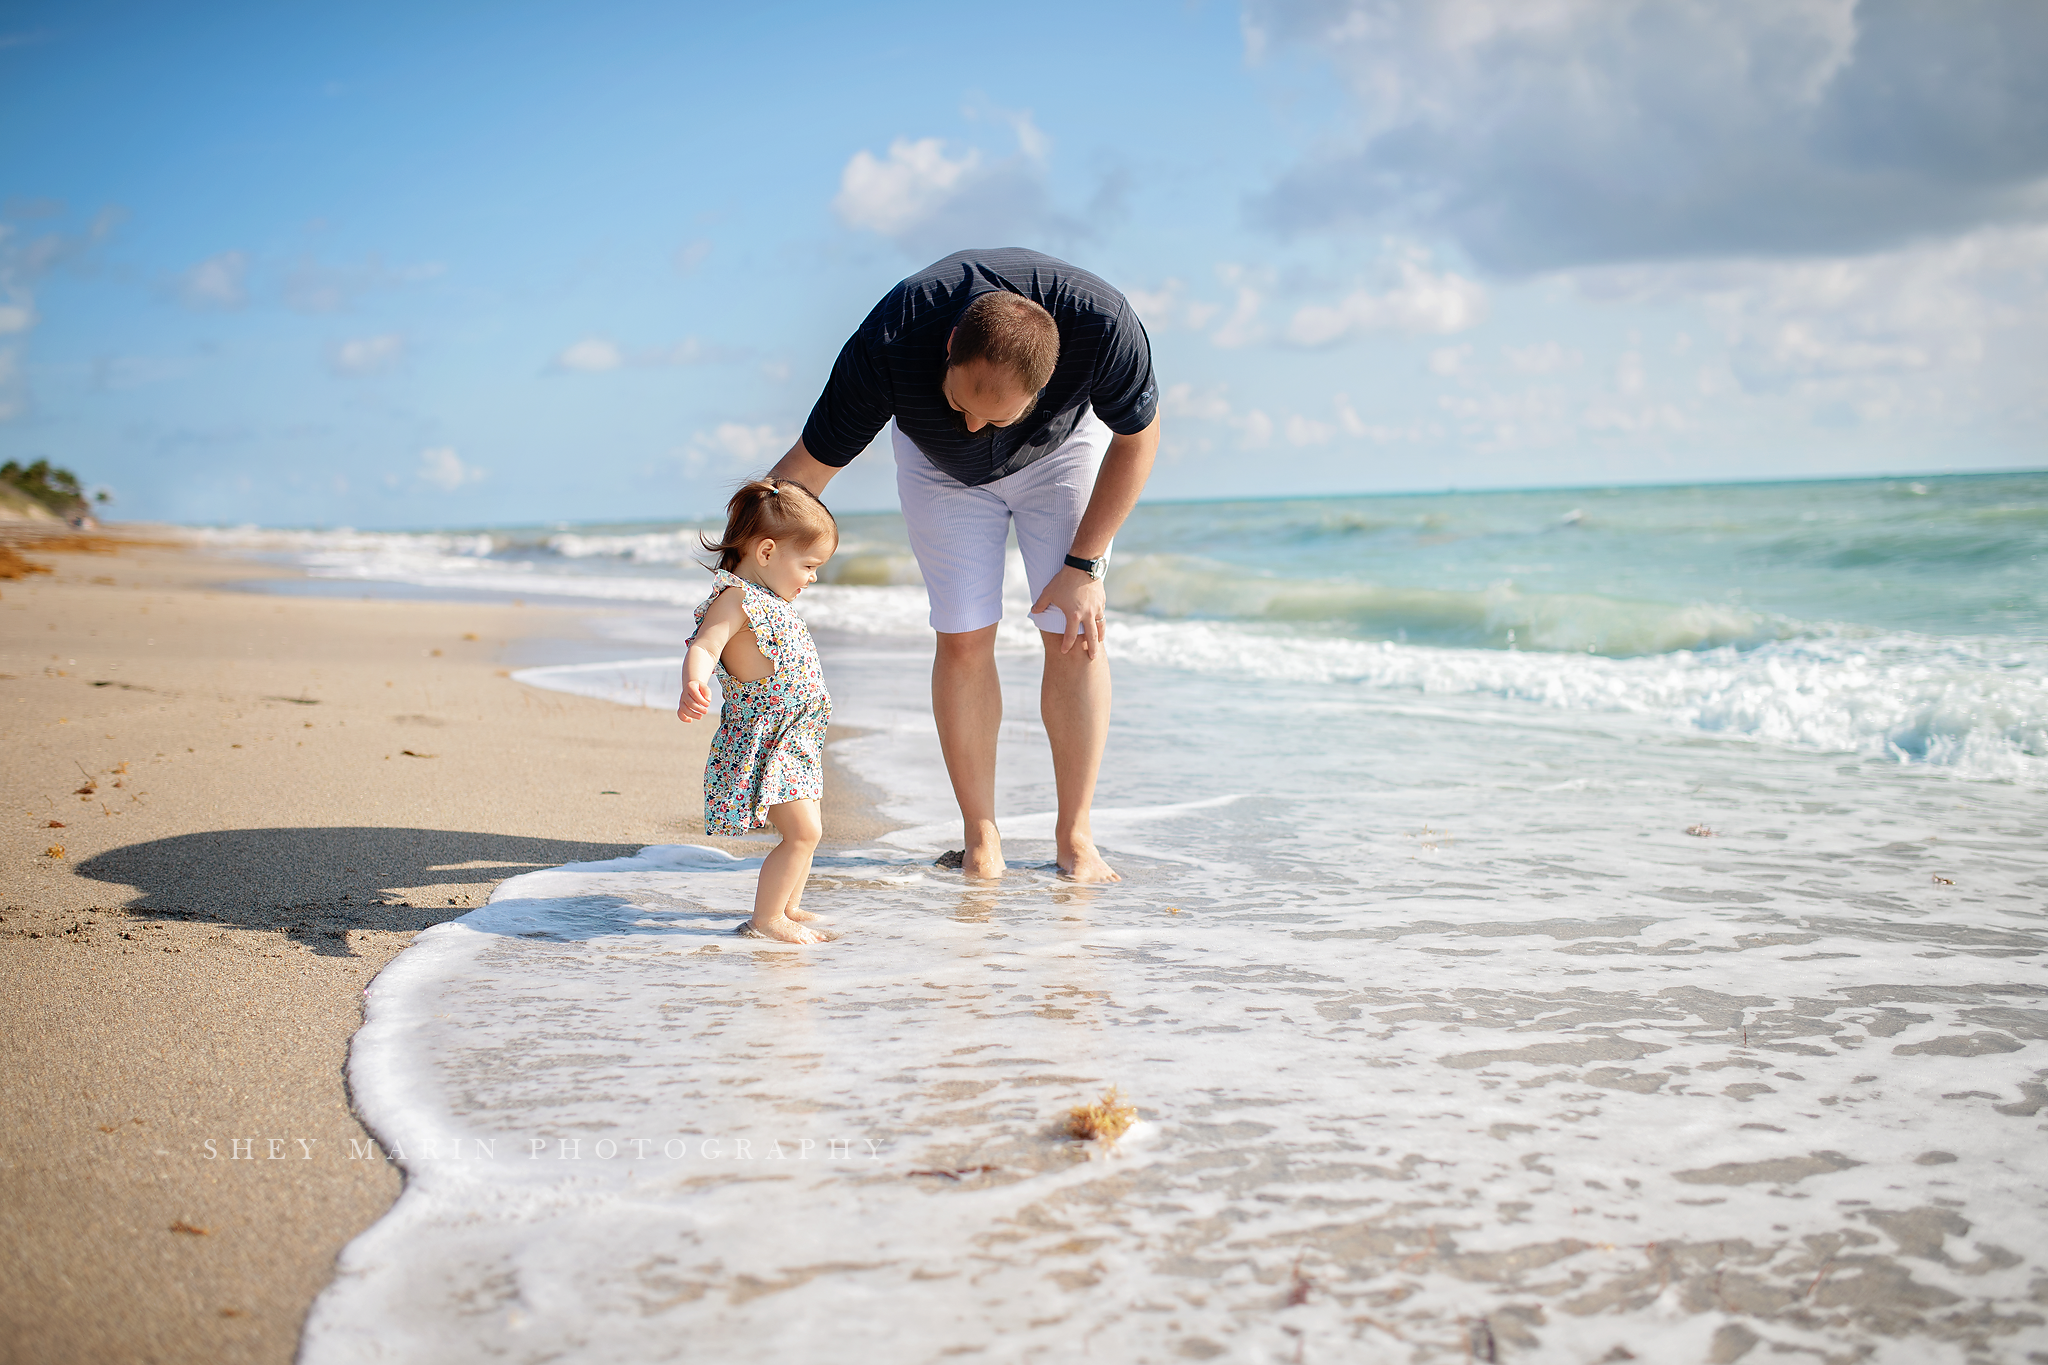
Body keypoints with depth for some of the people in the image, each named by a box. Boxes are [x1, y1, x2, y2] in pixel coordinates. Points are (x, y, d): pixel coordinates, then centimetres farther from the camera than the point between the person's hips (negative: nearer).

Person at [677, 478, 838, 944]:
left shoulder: (767, 599, 14)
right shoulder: (735, 598, -17)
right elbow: (703, 647, -30)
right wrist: (692, 685, -50)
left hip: (794, 740, 10)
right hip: (763, 741, -10)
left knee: (805, 831, 17)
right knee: (802, 831, -13)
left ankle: (788, 906, 30)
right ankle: (765, 919, -5)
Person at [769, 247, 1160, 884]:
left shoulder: (1104, 326, -40)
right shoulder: (885, 346, -41)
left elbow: (1138, 437, -19)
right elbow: (805, 468, -29)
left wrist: (1084, 565, -18)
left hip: (1063, 447, 0)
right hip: (938, 464, 0)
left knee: (1075, 636, -9)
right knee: (964, 639, -8)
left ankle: (1075, 836, 3)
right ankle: (982, 835, 5)